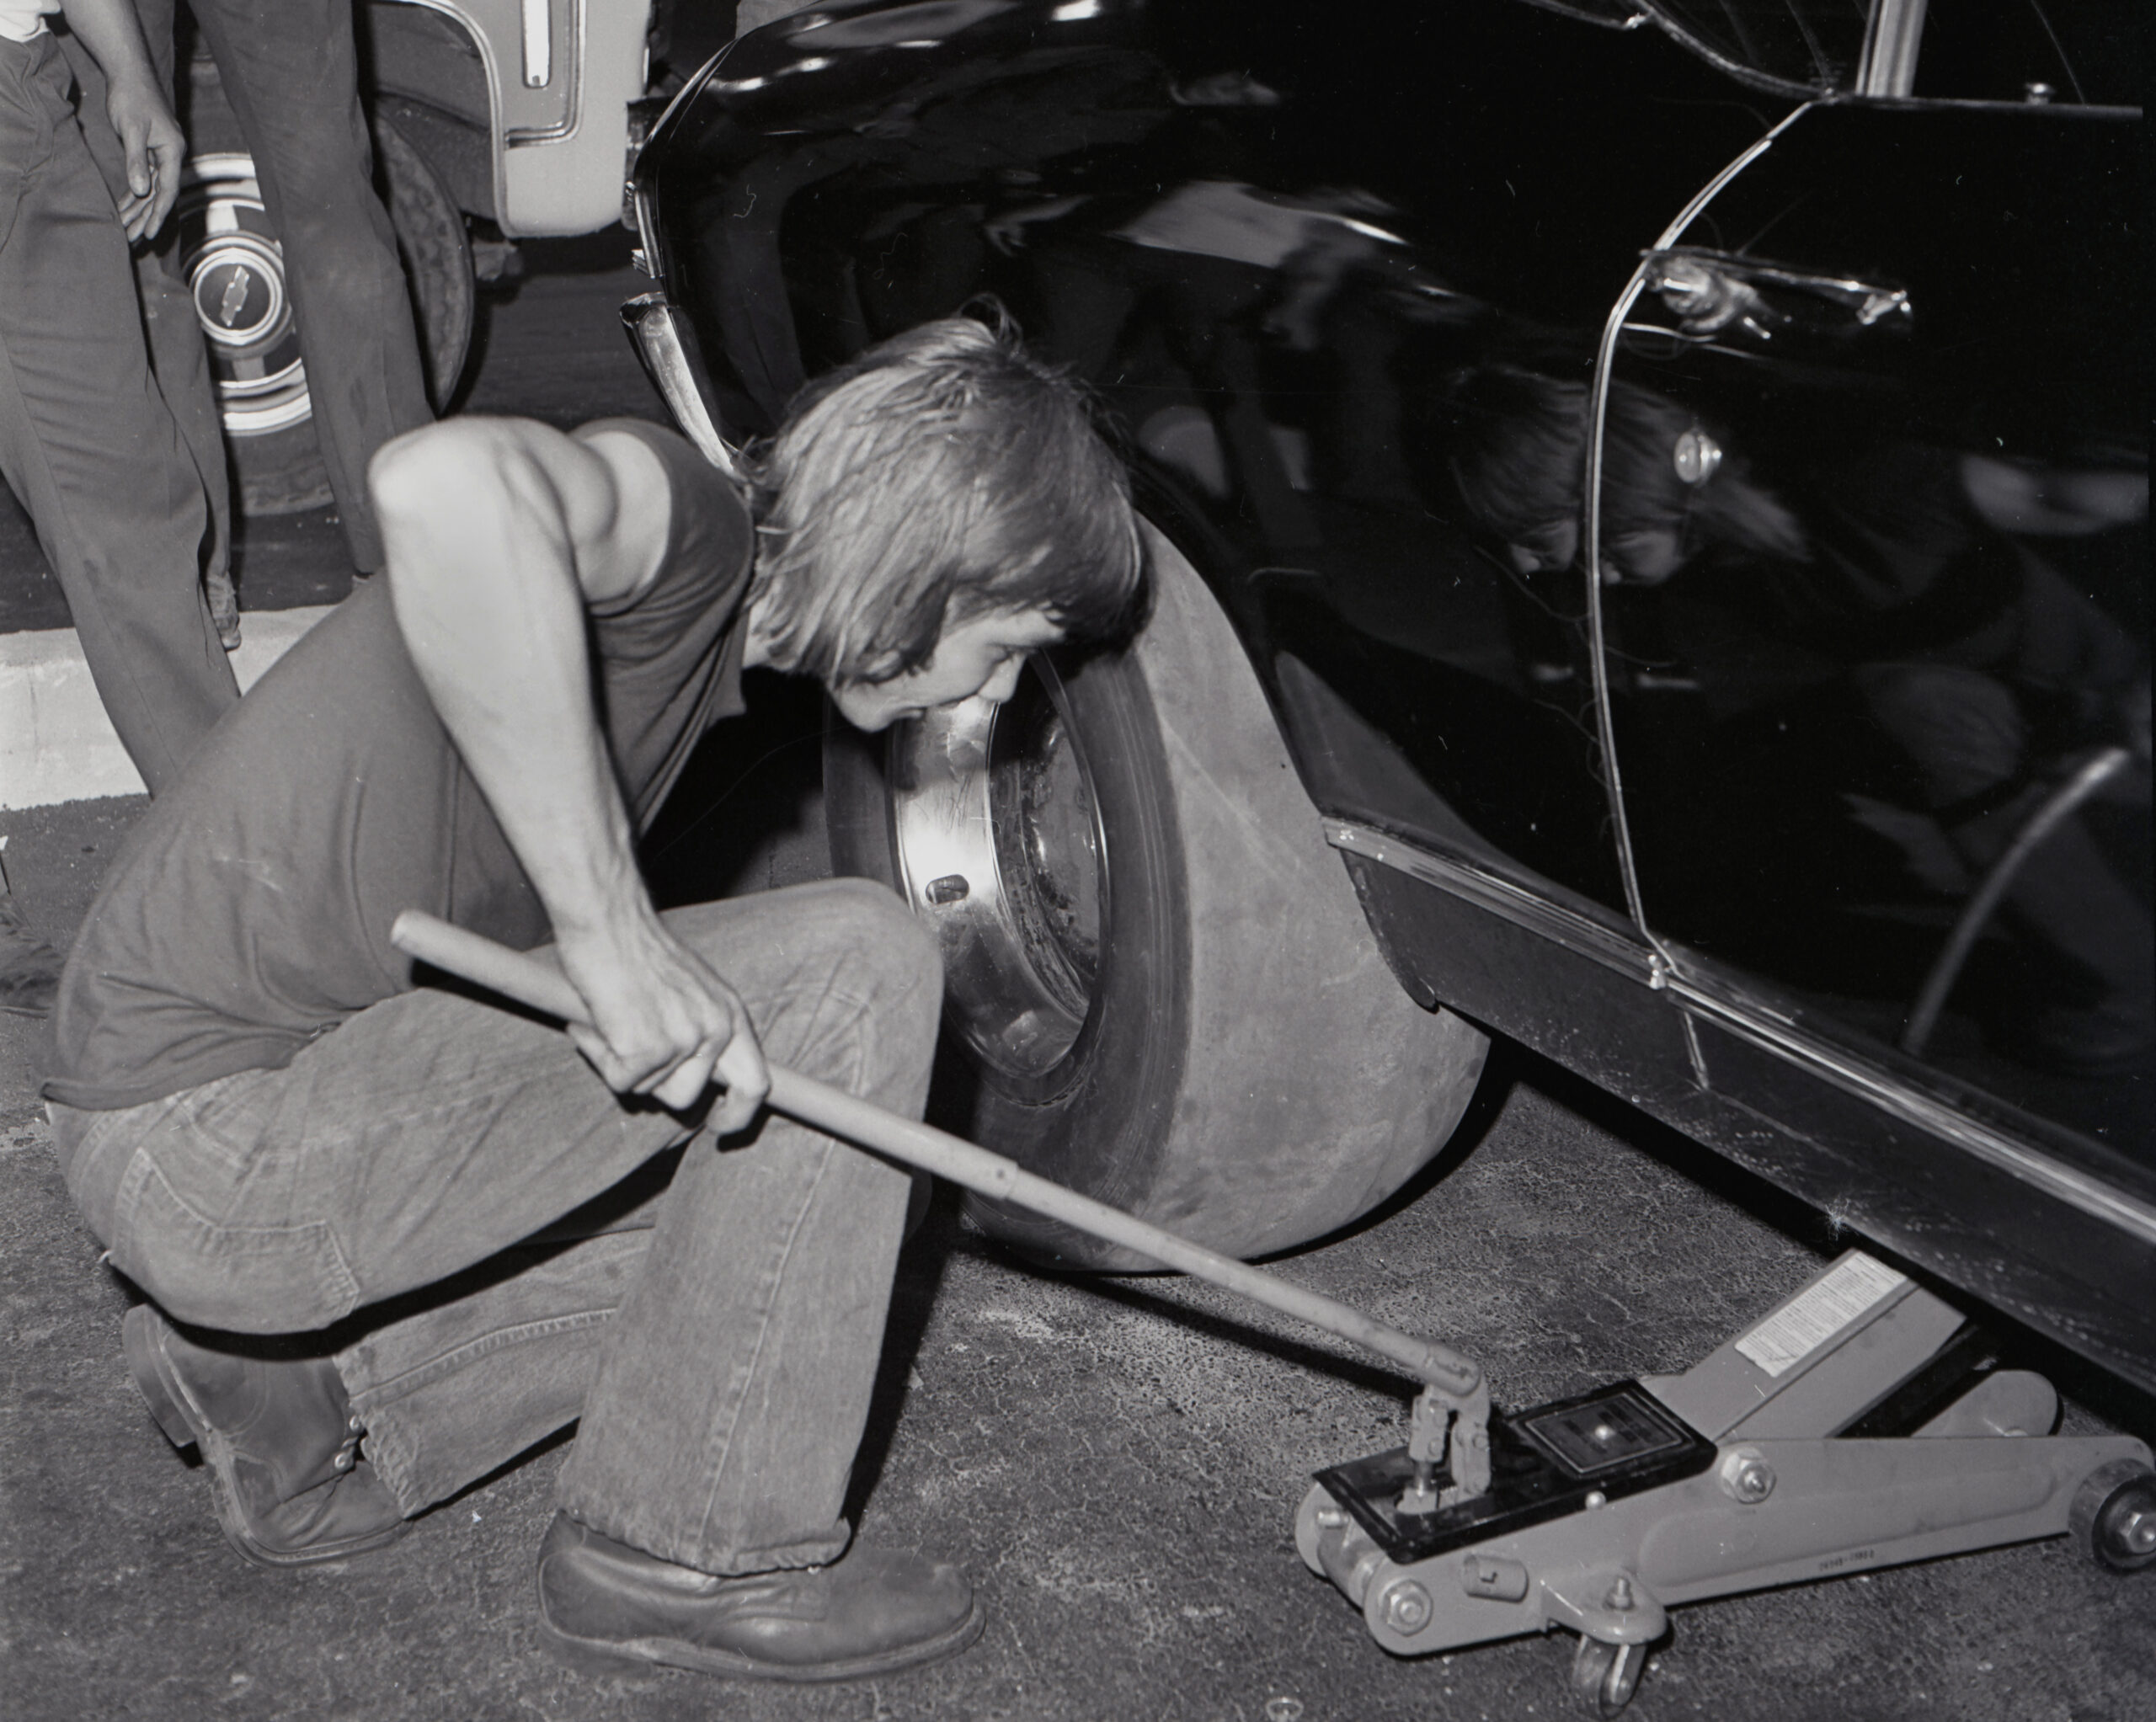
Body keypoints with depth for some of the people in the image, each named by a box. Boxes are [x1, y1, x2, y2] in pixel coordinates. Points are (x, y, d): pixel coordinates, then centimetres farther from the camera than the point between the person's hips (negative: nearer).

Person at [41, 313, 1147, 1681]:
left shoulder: (703, 622, 11)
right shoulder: (676, 521, -18)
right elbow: (448, 486, -42)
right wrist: (608, 926, -37)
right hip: (215, 1129, -10)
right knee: (853, 967, -17)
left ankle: (296, 1380, 15)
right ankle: (685, 1557, -5)